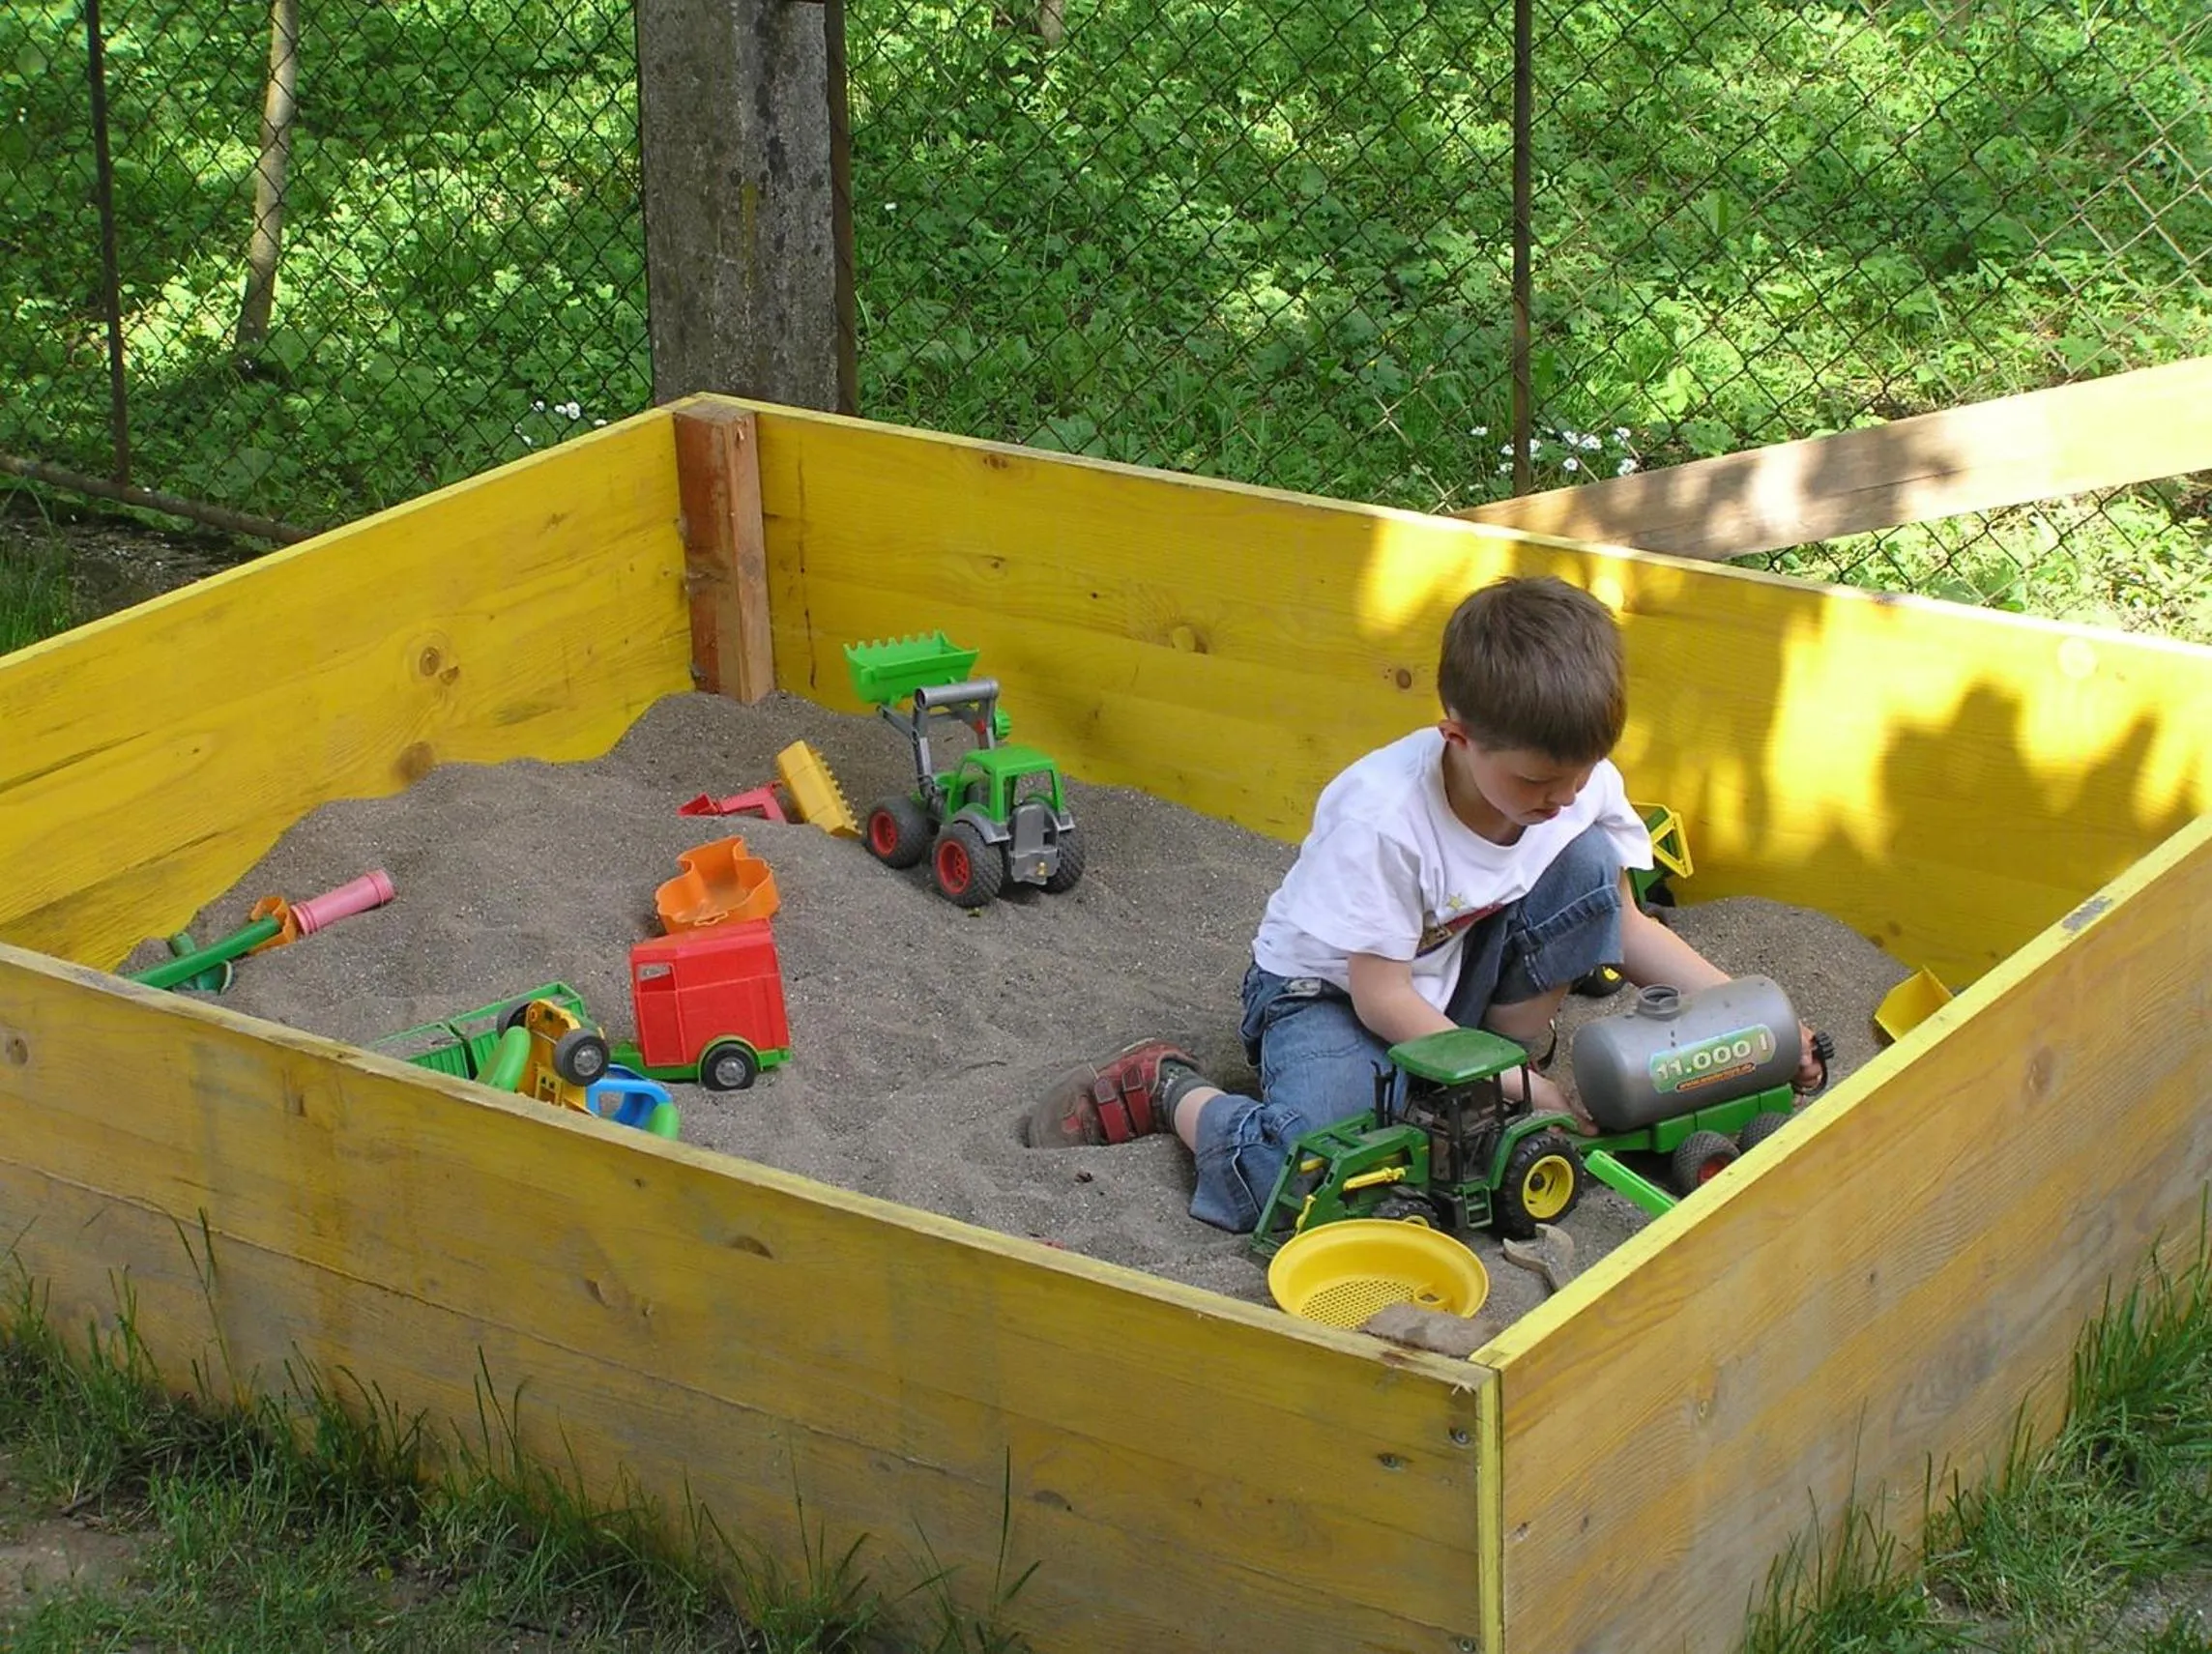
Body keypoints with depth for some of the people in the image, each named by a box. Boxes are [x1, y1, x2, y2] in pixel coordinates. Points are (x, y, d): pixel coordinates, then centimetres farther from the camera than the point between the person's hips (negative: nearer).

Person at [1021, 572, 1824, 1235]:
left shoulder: (1584, 786, -16)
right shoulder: (1382, 815, -33)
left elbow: (1626, 926, 0)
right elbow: (1381, 997, -26)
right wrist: (1519, 1091, -27)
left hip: (1456, 976, 5)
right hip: (1329, 992, -5)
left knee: (1591, 862, -19)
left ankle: (1517, 1045, -1)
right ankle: (1173, 1091, -2)